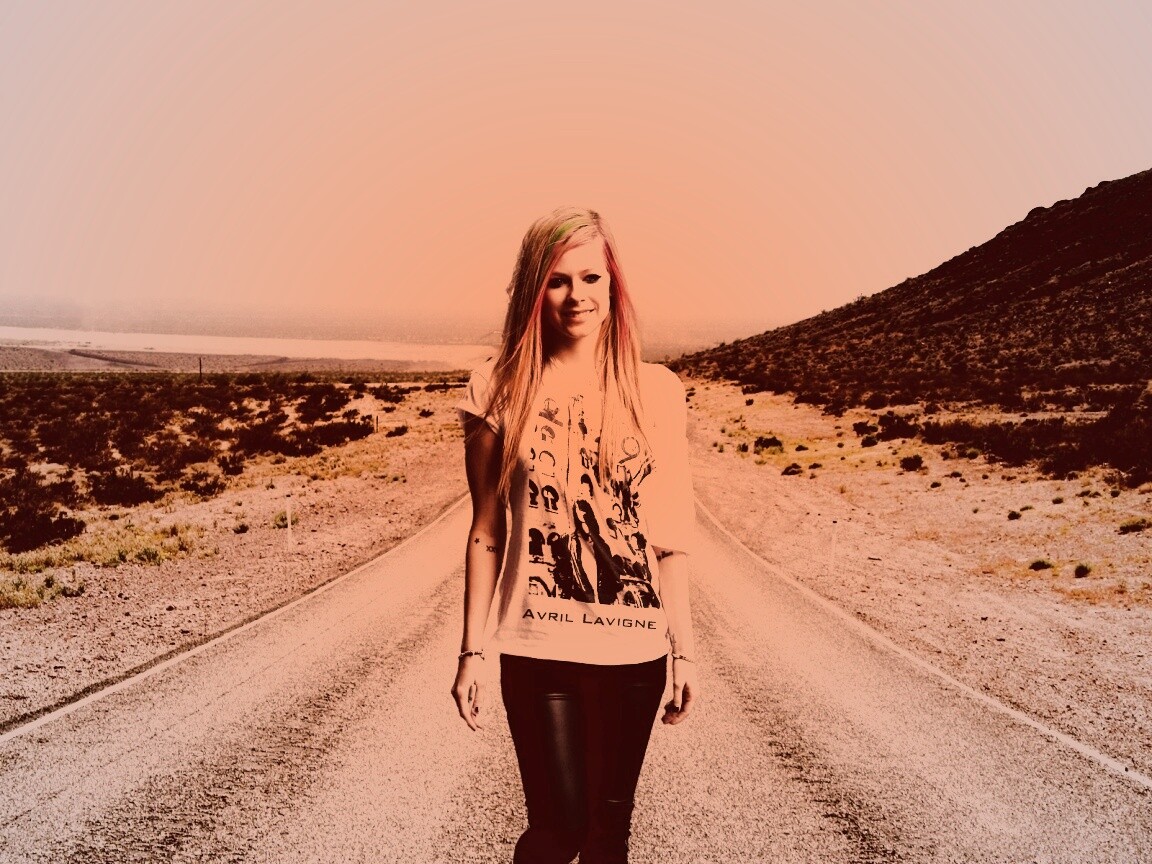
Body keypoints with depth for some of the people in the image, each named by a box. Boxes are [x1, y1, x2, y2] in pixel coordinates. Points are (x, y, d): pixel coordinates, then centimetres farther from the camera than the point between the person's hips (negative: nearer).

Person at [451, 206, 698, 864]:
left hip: (634, 647, 2)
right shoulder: (500, 390, -1)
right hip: (537, 647, -1)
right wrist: (473, 651, 0)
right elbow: (486, 532, 2)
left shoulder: (655, 389, 2)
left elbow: (670, 537, 4)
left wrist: (685, 650, 2)